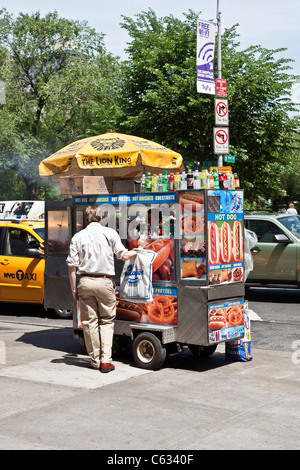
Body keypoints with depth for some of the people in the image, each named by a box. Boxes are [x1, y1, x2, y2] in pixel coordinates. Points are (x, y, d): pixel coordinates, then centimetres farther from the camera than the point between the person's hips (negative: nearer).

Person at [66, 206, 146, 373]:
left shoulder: (78, 237, 7)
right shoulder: (109, 233, 1)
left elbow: (72, 265, 4)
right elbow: (124, 255, 1)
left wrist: (74, 288, 10)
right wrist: (139, 248, 19)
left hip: (85, 282, 2)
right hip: (104, 282, -2)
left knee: (90, 322, 8)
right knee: (107, 321, 7)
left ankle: (95, 360, 12)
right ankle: (106, 360, -2)